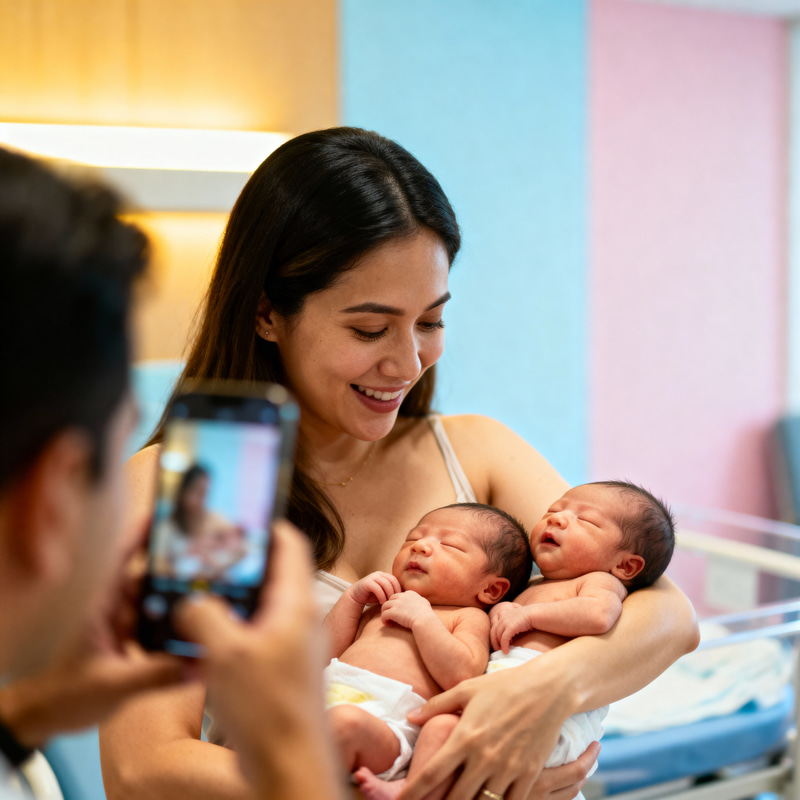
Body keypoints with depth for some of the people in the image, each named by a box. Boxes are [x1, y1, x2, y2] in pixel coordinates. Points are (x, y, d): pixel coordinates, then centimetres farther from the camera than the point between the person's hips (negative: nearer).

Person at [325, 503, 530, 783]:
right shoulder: (382, 608, 33)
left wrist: (422, 618, -7)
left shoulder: (469, 617, 14)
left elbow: (462, 676, -8)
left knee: (347, 721, -38)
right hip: (329, 693, 6)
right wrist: (352, 597, 18)